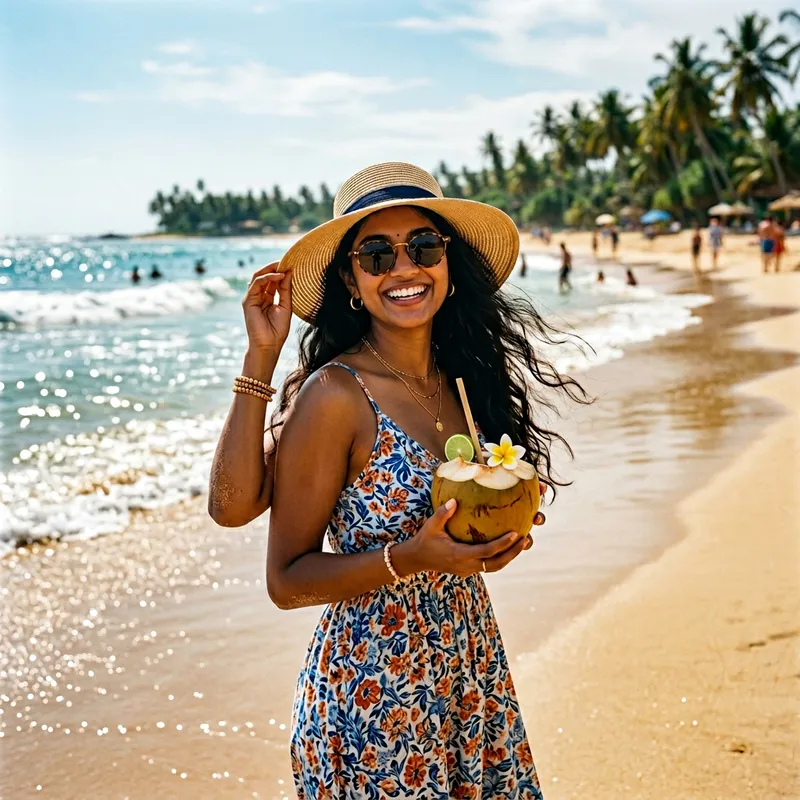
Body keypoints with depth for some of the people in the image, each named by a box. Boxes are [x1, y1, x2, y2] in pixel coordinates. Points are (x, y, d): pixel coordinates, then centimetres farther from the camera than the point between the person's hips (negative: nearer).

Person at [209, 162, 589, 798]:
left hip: (474, 673, 6)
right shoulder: (335, 394, -18)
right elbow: (286, 580, -17)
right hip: (374, 695, -6)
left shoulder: (461, 376, 1)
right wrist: (408, 559, -28)